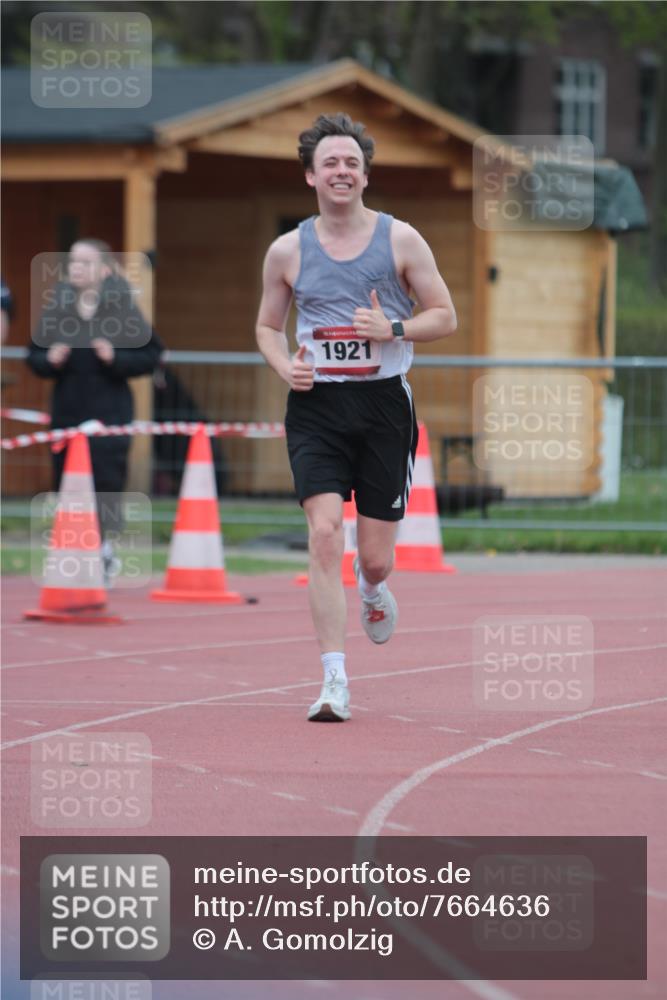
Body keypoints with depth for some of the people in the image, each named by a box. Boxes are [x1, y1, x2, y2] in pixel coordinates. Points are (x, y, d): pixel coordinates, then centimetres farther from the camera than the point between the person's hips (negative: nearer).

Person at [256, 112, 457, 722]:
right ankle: (335, 682, -16)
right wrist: (286, 366, -4)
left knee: (375, 555, 3)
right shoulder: (287, 251, 4)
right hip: (316, 403, 0)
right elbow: (268, 326, 17)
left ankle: (373, 588, 44)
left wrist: (393, 329, -14)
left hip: (384, 401, 0)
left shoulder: (399, 239, 1)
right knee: (324, 533, -18)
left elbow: (445, 317, 5)